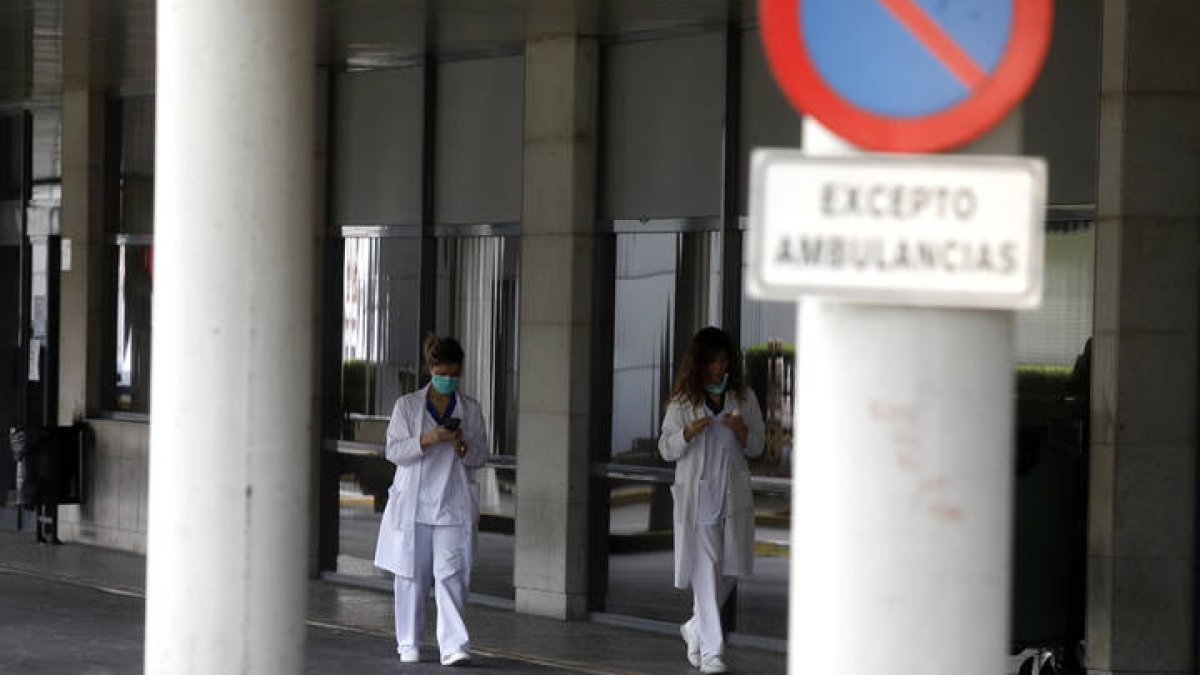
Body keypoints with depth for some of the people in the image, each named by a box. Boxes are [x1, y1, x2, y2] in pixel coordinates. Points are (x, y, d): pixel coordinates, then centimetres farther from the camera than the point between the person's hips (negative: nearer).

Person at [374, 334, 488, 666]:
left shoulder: (470, 409, 9)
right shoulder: (407, 405, 4)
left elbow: (480, 457, 10)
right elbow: (393, 451, -2)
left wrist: (463, 447, -12)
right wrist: (427, 440, -18)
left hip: (452, 506, 0)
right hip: (412, 503, 0)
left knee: (450, 575, -10)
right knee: (411, 576, 5)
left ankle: (454, 646, -14)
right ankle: (408, 644, 17)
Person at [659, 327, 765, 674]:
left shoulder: (743, 398, 7)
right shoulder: (683, 401, 1)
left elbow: (757, 447, 12)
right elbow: (666, 449, 3)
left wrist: (741, 431, -10)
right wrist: (689, 432, -16)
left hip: (733, 495, 3)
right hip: (696, 496, -3)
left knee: (729, 571, 8)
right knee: (706, 572, -7)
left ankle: (695, 627, 32)